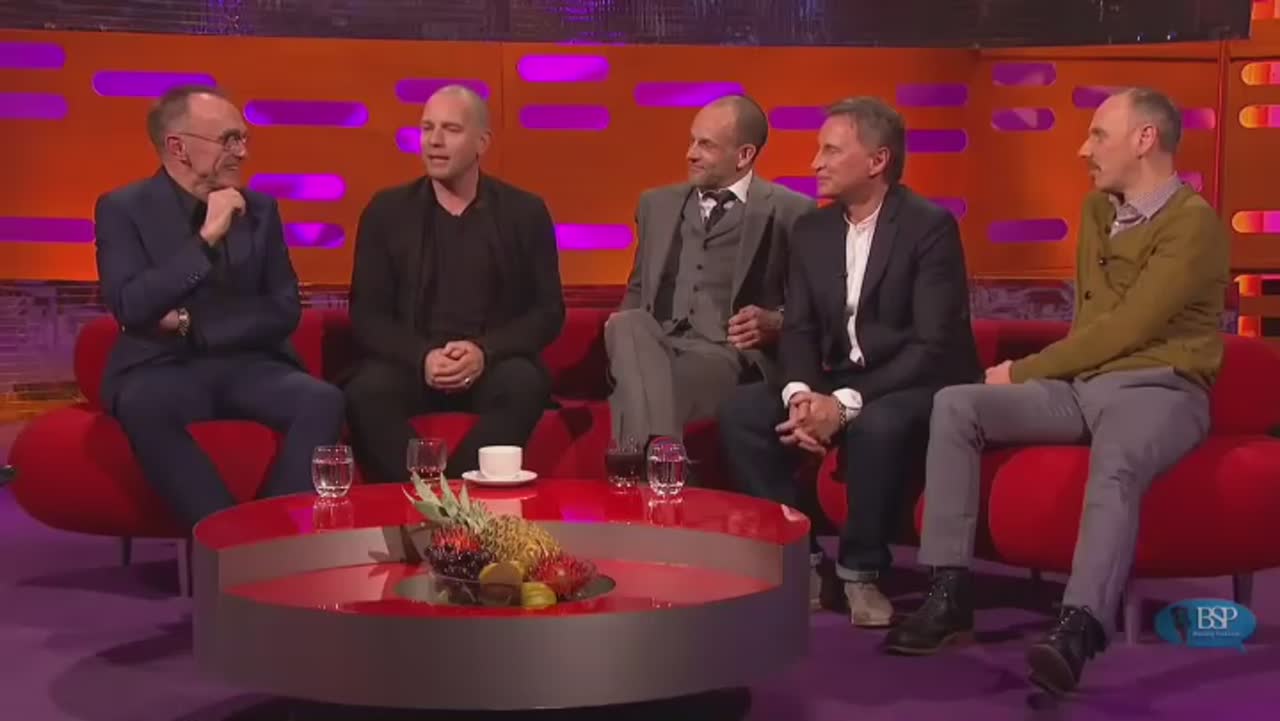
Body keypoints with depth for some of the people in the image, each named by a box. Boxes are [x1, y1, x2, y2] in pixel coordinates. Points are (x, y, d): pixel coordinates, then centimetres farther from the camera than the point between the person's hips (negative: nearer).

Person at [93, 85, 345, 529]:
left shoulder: (260, 209, 11)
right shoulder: (123, 209, 0)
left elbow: (284, 312, 5)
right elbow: (130, 308, -15)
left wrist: (190, 323, -7)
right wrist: (206, 238, -21)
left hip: (247, 364, 3)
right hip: (164, 368, -3)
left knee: (323, 400, -27)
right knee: (141, 405, -38)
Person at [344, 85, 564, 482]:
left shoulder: (526, 212, 8)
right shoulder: (386, 211, 8)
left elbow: (548, 311, 4)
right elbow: (366, 314, 4)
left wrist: (485, 351, -15)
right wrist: (422, 357, -16)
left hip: (494, 363, 0)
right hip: (411, 362, 0)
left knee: (525, 385, -34)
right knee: (367, 391, -33)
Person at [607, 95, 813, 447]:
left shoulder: (789, 211, 7)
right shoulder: (658, 204, 23)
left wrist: (775, 324, -14)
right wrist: (623, 327, 4)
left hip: (729, 353, -4)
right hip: (656, 344, 5)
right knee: (628, 327, -35)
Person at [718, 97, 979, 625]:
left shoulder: (930, 226, -13)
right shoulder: (811, 230, 8)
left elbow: (935, 345, -20)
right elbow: (799, 330, 5)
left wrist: (846, 403, -27)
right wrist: (800, 394, -18)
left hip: (915, 387, -6)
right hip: (833, 384, 6)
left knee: (875, 426, -38)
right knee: (740, 413, -16)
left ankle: (862, 568, -15)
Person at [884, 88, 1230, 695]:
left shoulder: (1193, 222, -9)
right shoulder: (1097, 211, 16)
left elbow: (1124, 329, -16)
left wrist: (1024, 371, -10)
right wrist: (1043, 372, 4)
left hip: (1157, 388, -7)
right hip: (1081, 383, 7)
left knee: (1115, 468, -40)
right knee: (955, 405, -14)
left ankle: (1077, 630, -53)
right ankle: (950, 594, -20)